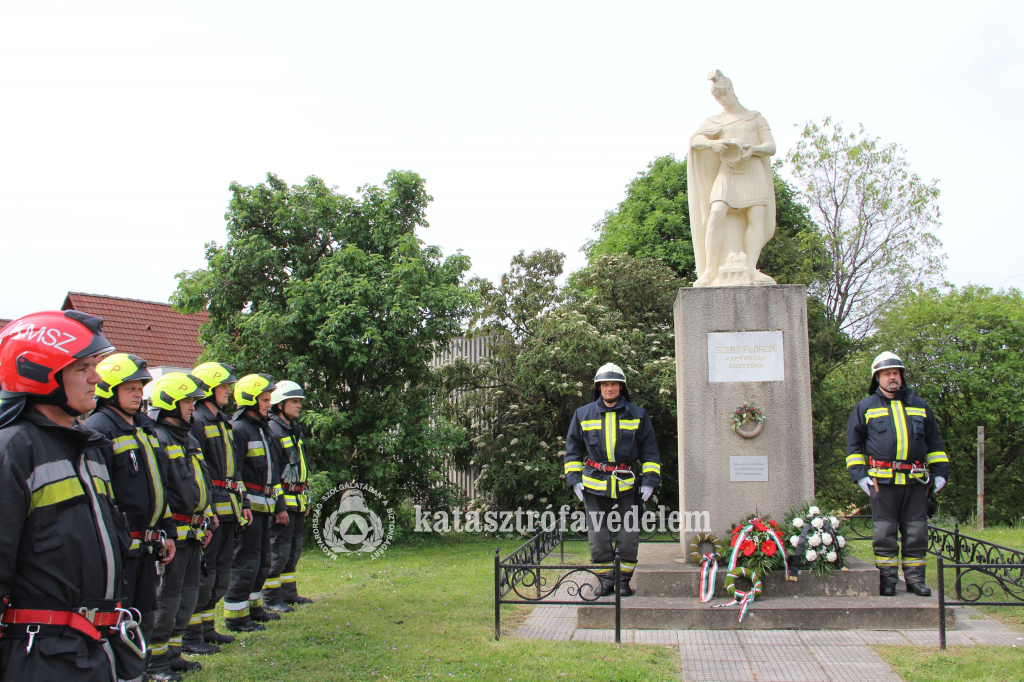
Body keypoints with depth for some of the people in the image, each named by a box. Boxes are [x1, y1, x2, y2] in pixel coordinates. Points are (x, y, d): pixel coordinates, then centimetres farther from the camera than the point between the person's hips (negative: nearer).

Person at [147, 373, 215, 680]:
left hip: (193, 532, 9)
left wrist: (206, 521, 22)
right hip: (172, 532, -9)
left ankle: (172, 652, 26)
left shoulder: (189, 440, 17)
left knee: (188, 595, 14)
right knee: (166, 597, -2)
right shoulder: (156, 439, -14)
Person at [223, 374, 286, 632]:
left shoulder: (264, 429, 18)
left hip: (265, 504, 9)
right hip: (249, 503, -9)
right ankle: (236, 615, -1)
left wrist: (280, 505, 24)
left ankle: (253, 606, 27)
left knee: (263, 560, 15)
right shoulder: (238, 429, -11)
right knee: (246, 561, -7)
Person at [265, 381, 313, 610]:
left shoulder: (296, 430, 17)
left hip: (298, 500, 9)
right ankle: (270, 597, 3)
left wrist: (305, 499, 23)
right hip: (282, 498, -9)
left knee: (294, 549, 15)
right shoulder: (271, 430, -12)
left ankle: (288, 592, 24)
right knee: (278, 550, -5)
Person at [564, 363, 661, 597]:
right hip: (594, 485, 1)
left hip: (626, 486, 0)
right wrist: (574, 479, 3)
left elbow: (649, 451, 9)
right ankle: (606, 580, 14)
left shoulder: (637, 415, 6)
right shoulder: (583, 415, 7)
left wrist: (650, 480, 0)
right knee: (598, 537, 2)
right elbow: (573, 450, 12)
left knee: (628, 537, 1)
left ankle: (624, 580, 15)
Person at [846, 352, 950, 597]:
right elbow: (853, 443, 9)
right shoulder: (865, 407, 10)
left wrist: (940, 472, 11)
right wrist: (859, 474, 0)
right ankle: (887, 580, 6)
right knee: (884, 532, -1)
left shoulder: (920, 406, 17)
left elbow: (934, 443, 20)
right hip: (883, 480, -2)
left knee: (916, 531, 3)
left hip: (916, 481, 2)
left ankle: (915, 578, 12)